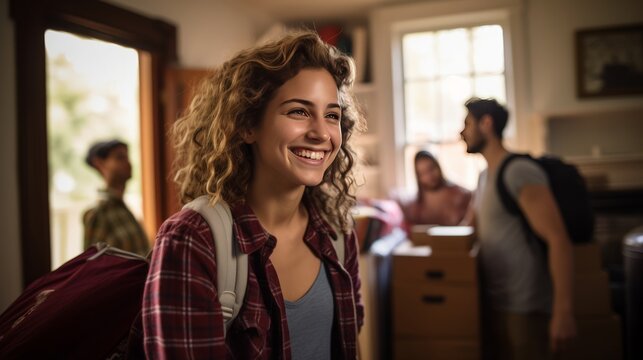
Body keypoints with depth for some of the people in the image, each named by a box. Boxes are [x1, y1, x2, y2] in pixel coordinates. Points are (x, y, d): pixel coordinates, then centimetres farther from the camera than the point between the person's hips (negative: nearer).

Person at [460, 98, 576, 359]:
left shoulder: (519, 172, -16)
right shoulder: (484, 176, 11)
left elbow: (558, 240, -22)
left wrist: (563, 311, -25)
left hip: (524, 307, -8)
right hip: (496, 302, 8)